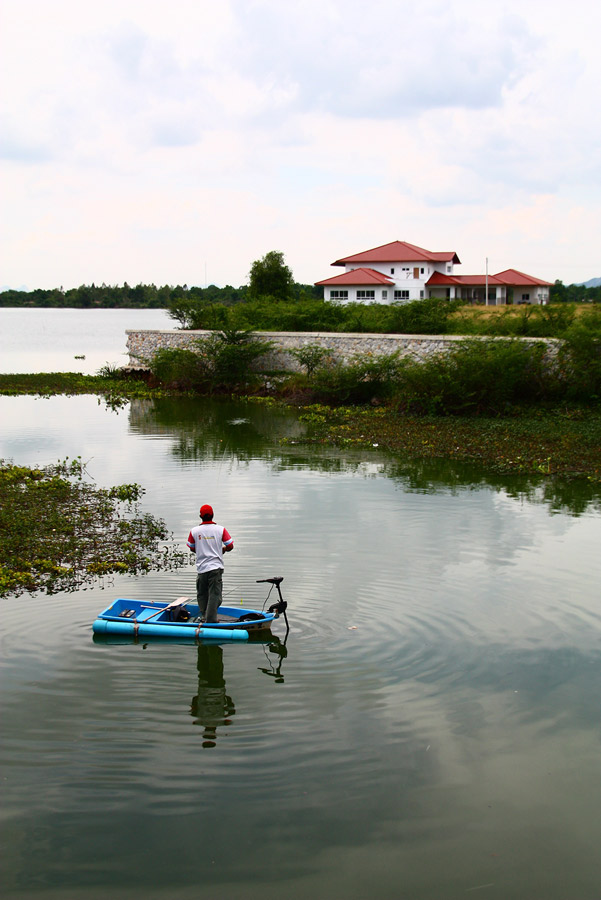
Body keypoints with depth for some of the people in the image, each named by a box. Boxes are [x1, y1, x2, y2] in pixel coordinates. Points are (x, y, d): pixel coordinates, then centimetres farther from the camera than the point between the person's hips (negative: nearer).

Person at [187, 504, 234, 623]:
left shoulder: (194, 531, -2)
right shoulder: (221, 529, -4)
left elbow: (192, 549, 10)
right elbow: (230, 546, 0)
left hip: (201, 568, 2)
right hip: (216, 567, -1)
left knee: (202, 595, 17)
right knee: (214, 595, 1)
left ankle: (204, 616, 24)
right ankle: (211, 620, -3)